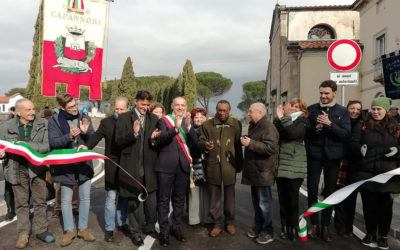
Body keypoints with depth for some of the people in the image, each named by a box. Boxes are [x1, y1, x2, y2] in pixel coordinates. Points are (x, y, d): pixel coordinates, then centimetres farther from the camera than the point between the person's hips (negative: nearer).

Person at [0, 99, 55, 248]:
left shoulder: (43, 124, -6)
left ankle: (41, 230, 26)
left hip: (37, 167, 0)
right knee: (21, 203, 12)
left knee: (40, 201, 11)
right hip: (17, 169, 1)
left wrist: (27, 145, -25)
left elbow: (48, 145, -13)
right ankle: (23, 233, 26)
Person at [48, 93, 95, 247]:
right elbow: (53, 142, -11)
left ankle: (83, 229, 24)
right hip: (65, 166, -2)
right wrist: (69, 136, -28)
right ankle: (69, 231, 23)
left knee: (85, 198, 9)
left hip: (84, 163, 2)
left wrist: (86, 132, -21)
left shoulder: (84, 118, 0)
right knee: (66, 199, 8)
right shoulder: (54, 121, -5)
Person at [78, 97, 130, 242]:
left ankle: (122, 222, 30)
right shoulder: (106, 122, 2)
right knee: (111, 197, 0)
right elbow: (97, 135, -11)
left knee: (124, 196, 13)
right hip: (112, 166, -2)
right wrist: (87, 146, -26)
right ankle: (109, 228, 13)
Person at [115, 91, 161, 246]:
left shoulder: (154, 119, 8)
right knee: (133, 202, 10)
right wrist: (133, 133, -22)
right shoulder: (124, 118, 0)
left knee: (152, 202, 8)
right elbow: (118, 140, -7)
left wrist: (154, 138, -13)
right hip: (131, 167, -2)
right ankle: (135, 232, 28)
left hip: (149, 167, 2)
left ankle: (150, 227, 33)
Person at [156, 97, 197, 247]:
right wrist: (175, 128, -27)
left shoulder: (188, 121, 10)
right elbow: (159, 141, -14)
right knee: (164, 200, 2)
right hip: (166, 165, -3)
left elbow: (194, 141, -3)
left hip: (183, 165, 3)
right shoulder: (164, 120, 0)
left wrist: (188, 125, -20)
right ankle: (164, 231, 13)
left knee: (179, 199, 12)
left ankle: (176, 228, 25)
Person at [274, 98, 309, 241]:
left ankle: (293, 228, 12)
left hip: (294, 166, -5)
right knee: (282, 198, 8)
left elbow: (292, 133, -21)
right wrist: (278, 117, -7)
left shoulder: (302, 122, -1)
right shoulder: (281, 121, 15)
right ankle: (284, 227, 17)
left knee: (293, 198, -1)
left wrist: (283, 117, -19)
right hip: (280, 165, 5)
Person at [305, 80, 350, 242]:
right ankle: (314, 224, 20)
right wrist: (316, 128, -18)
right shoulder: (311, 109, 2)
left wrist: (329, 124, -19)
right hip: (314, 155, 0)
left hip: (333, 156, 0)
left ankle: (325, 226, 22)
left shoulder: (342, 111, 2)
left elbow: (346, 134, -7)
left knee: (330, 192, 10)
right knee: (312, 190, 3)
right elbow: (304, 131, 0)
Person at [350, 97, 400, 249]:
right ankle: (370, 234, 23)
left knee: (385, 205, 5)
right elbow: (353, 144, 2)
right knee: (369, 204, 6)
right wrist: (360, 148, -19)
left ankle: (383, 236, 22)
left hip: (387, 174, 0)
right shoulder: (362, 127, 5)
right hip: (366, 172, 0)